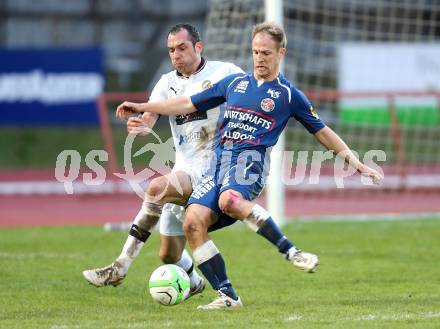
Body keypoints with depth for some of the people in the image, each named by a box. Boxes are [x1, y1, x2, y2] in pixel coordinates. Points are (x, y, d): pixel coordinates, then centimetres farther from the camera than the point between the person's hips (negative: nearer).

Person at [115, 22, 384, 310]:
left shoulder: (289, 95, 11)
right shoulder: (234, 83, 21)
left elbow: (322, 132, 16)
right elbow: (190, 104, 27)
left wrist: (357, 164, 11)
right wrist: (142, 107, 26)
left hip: (251, 159, -5)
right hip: (219, 160, 5)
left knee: (230, 200, -39)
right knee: (193, 221, -18)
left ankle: (291, 251, -31)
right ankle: (227, 296, -16)